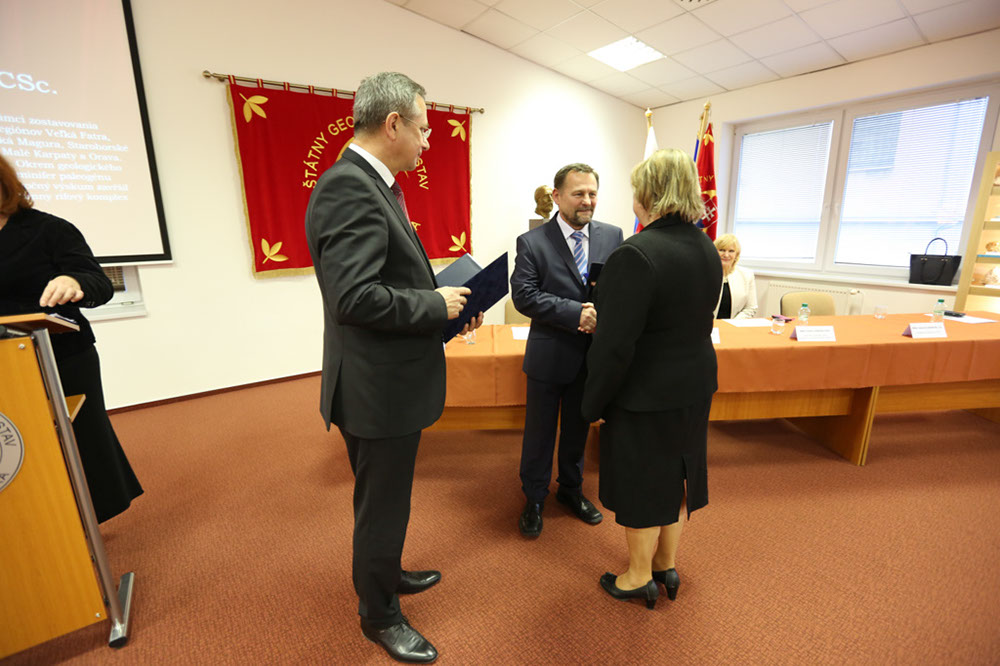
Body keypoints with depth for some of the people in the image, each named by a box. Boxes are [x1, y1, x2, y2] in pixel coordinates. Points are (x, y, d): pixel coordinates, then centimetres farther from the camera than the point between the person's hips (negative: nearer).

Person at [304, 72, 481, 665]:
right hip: (378, 388, -10)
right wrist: (437, 305, -18)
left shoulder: (372, 184, 12)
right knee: (382, 505, 11)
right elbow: (354, 297, -30)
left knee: (385, 498, 27)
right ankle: (380, 615, 37)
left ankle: (385, 573, 51)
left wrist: (447, 306, 5)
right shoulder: (348, 187, -20)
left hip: (392, 382, 10)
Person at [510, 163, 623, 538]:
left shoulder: (612, 237, 3)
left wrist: (605, 314, -19)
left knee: (578, 428, 21)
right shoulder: (531, 242, -8)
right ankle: (534, 500, 33)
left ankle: (571, 489, 44)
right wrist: (576, 313, -24)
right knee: (540, 433, 11)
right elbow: (523, 295, -16)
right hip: (550, 355, -3)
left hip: (593, 353, 4)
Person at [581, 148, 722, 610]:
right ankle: (667, 566, 42)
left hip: (644, 396, -8)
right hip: (695, 386, 8)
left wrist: (594, 404, -14)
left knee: (641, 484, 11)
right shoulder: (708, 250, 3)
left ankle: (640, 577, 33)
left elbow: (614, 345, -25)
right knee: (675, 477, 21)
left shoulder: (636, 255, -25)